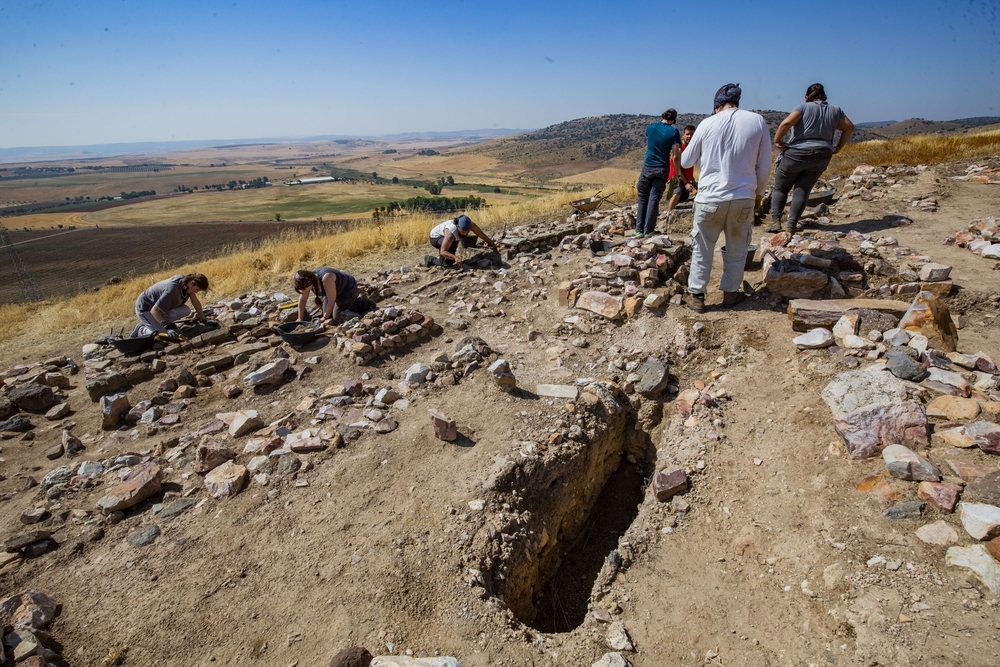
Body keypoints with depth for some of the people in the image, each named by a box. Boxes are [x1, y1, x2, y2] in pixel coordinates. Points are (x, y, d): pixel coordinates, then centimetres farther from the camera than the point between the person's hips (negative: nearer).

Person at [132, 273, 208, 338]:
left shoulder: (184, 279, -13)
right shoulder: (172, 290, -37)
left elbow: (196, 302, -4)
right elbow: (154, 310, -33)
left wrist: (203, 320, -3)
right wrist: (167, 327, -40)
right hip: (144, 308, -8)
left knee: (186, 310, -14)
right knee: (163, 334, -21)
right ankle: (140, 330, 7)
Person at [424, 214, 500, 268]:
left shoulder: (470, 225, -29)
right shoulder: (451, 232, -42)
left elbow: (484, 236, -20)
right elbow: (443, 251, -43)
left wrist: (495, 248, -20)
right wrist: (455, 257, -59)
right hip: (435, 238, -7)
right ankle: (430, 259, -5)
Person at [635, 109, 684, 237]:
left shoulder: (650, 127, 4)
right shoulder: (674, 132, -5)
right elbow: (675, 157, -8)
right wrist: (678, 175, 1)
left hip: (647, 167, 1)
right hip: (662, 170, -1)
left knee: (642, 199, 8)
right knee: (654, 200, 2)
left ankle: (639, 230, 5)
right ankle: (648, 231, 3)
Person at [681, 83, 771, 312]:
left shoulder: (707, 124, -2)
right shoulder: (757, 121, 0)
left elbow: (686, 162, 8)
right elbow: (764, 166, 4)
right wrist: (758, 192, 19)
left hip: (710, 197, -1)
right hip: (743, 198, 1)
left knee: (702, 249, 11)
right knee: (736, 249, 17)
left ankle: (696, 295, 16)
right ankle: (731, 293, 26)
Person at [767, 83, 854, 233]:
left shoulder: (804, 107, -4)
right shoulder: (835, 110, 12)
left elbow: (786, 123, -20)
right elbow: (849, 127, 13)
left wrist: (777, 140, -10)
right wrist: (838, 147, 20)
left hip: (795, 154, -4)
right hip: (820, 157, 4)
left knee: (780, 188, 9)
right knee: (802, 191, 6)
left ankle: (775, 221, 0)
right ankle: (791, 224, -3)